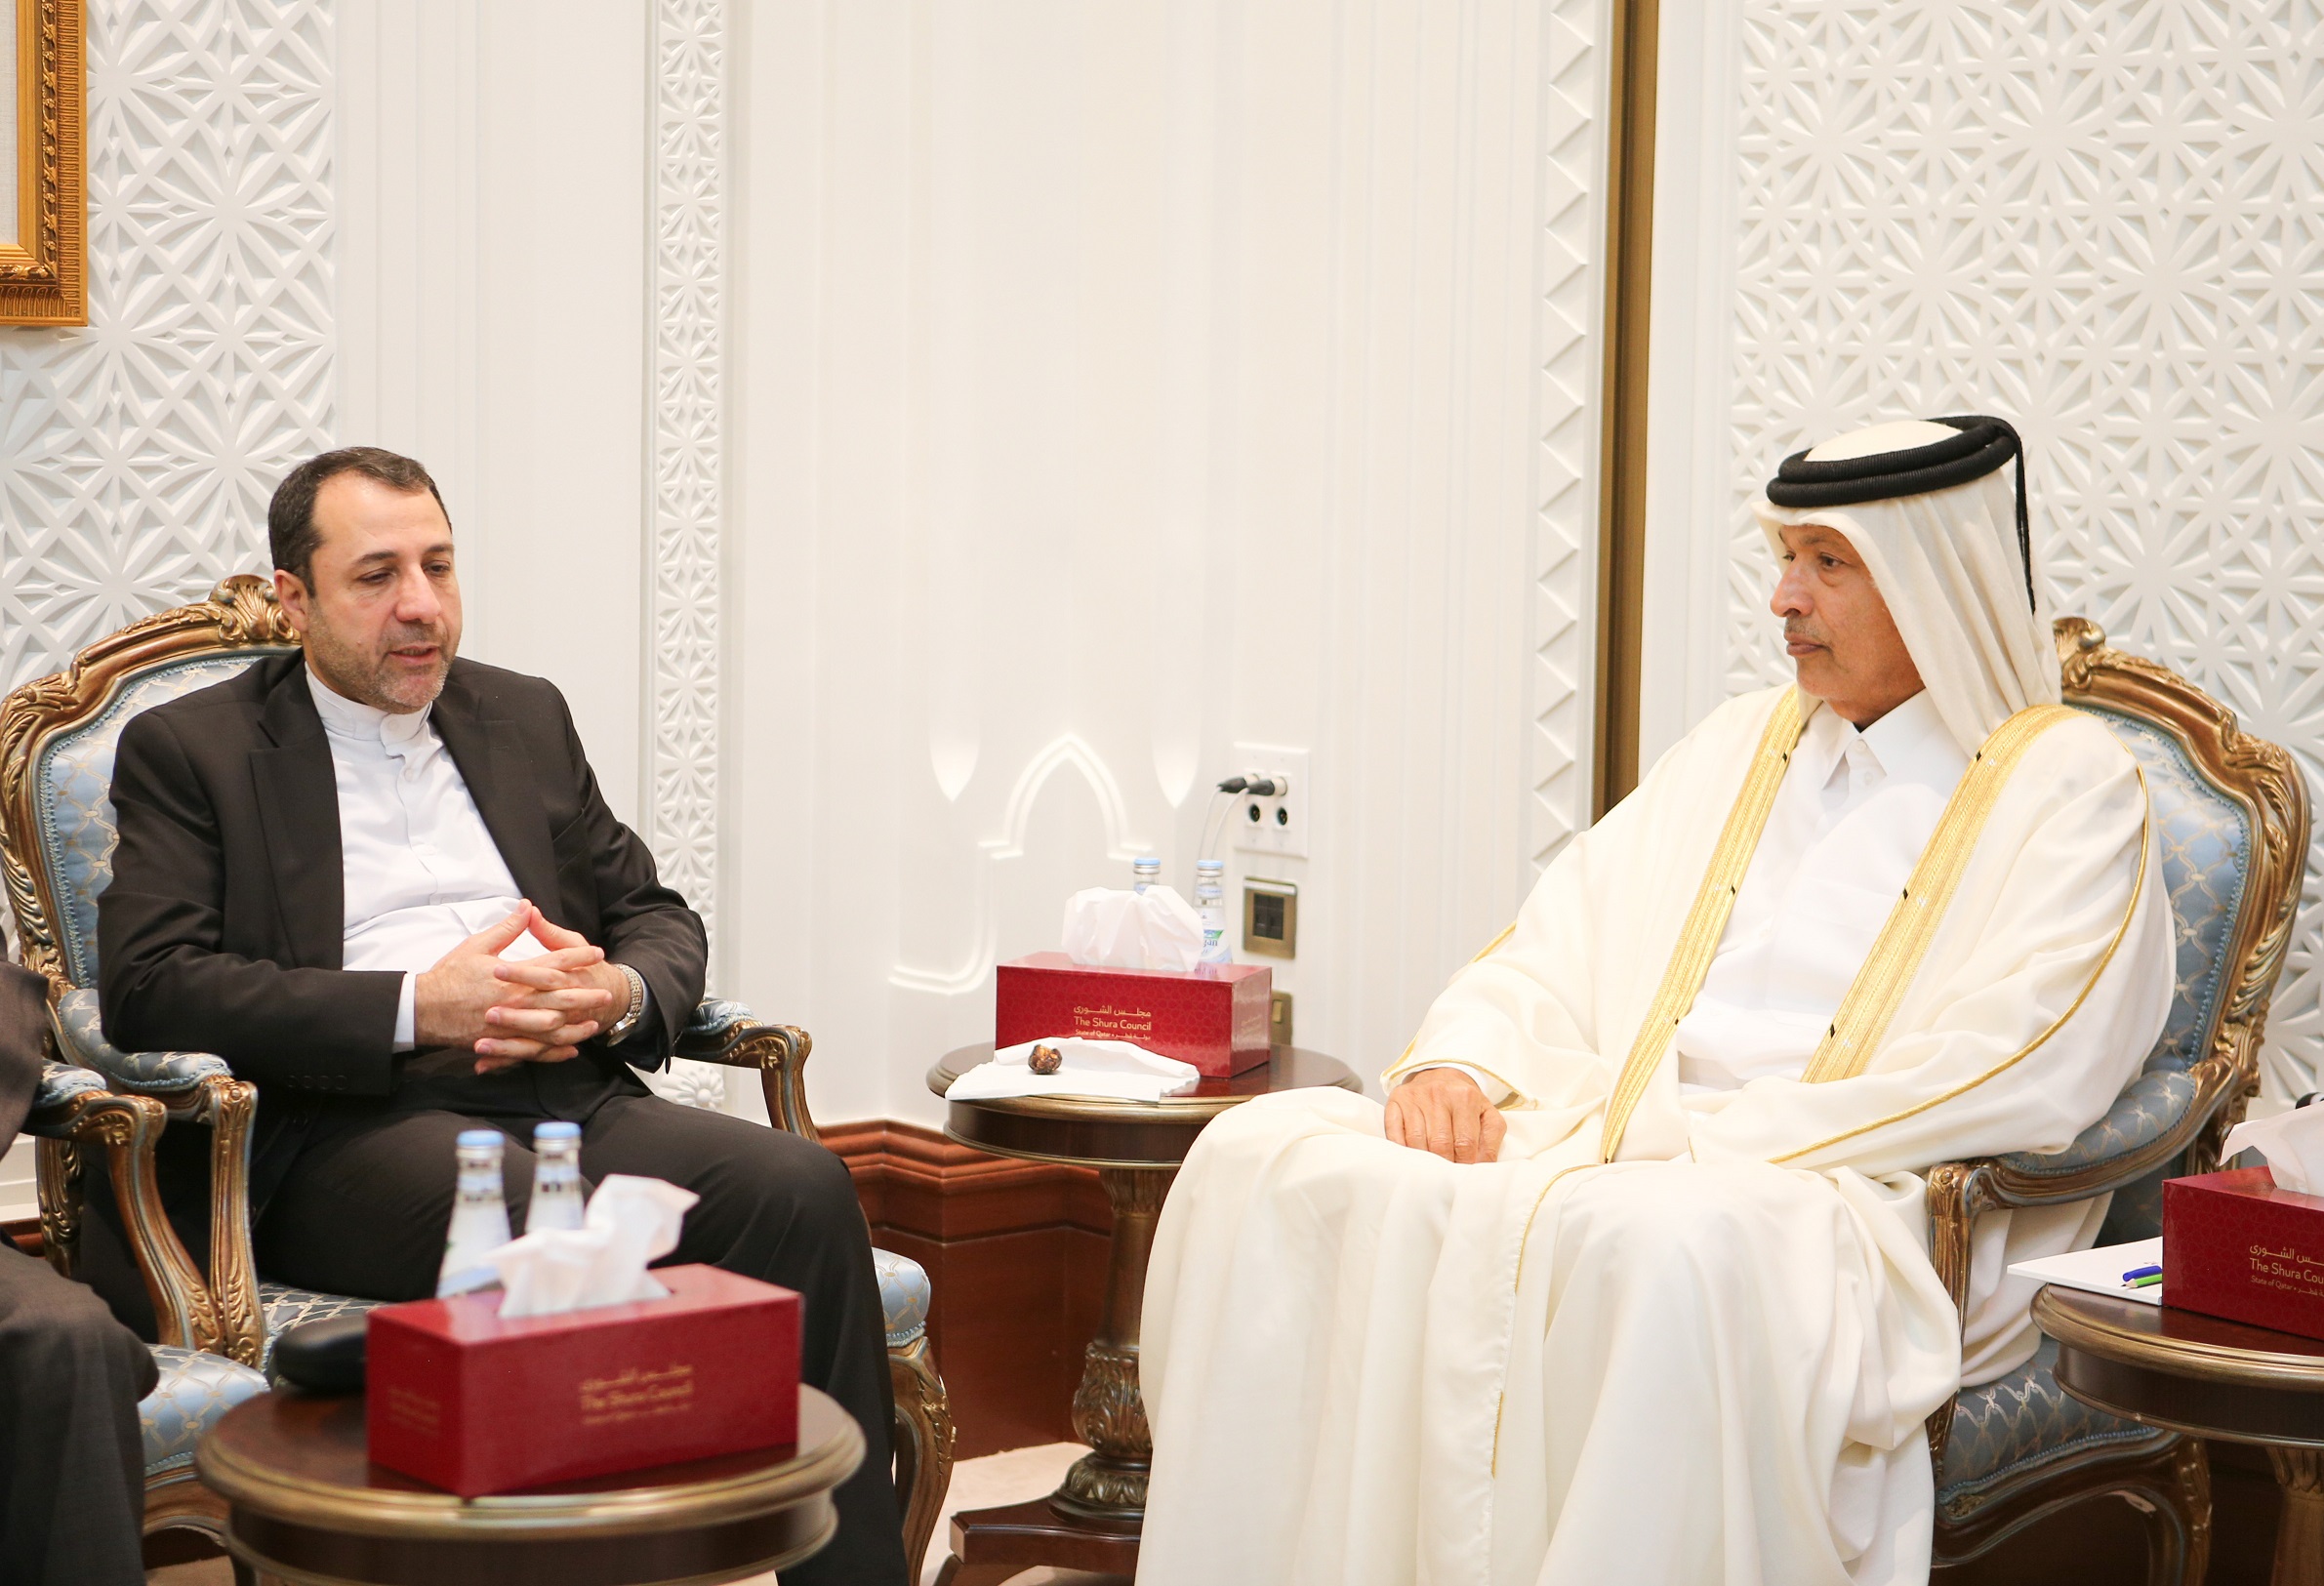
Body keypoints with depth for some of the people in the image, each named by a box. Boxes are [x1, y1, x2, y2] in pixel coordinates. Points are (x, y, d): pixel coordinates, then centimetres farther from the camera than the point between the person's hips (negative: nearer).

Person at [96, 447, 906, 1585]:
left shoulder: (527, 719, 23)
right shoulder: (189, 750, 8)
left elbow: (659, 919, 23)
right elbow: (151, 987, -6)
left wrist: (617, 995, -4)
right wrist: (416, 1009, -15)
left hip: (571, 1096, 5)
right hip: (352, 1128, -4)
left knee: (800, 1187, -25)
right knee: (540, 1223, -39)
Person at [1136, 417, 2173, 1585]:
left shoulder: (2070, 792, 2)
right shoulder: (1741, 744, 22)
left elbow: (2007, 1085, -12)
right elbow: (1555, 952, 21)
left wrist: (1697, 1137, -16)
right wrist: (1459, 1064, -3)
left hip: (1847, 1204, -6)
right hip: (1603, 1148, 6)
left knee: (1656, 1245, -41)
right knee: (1269, 1156, -16)